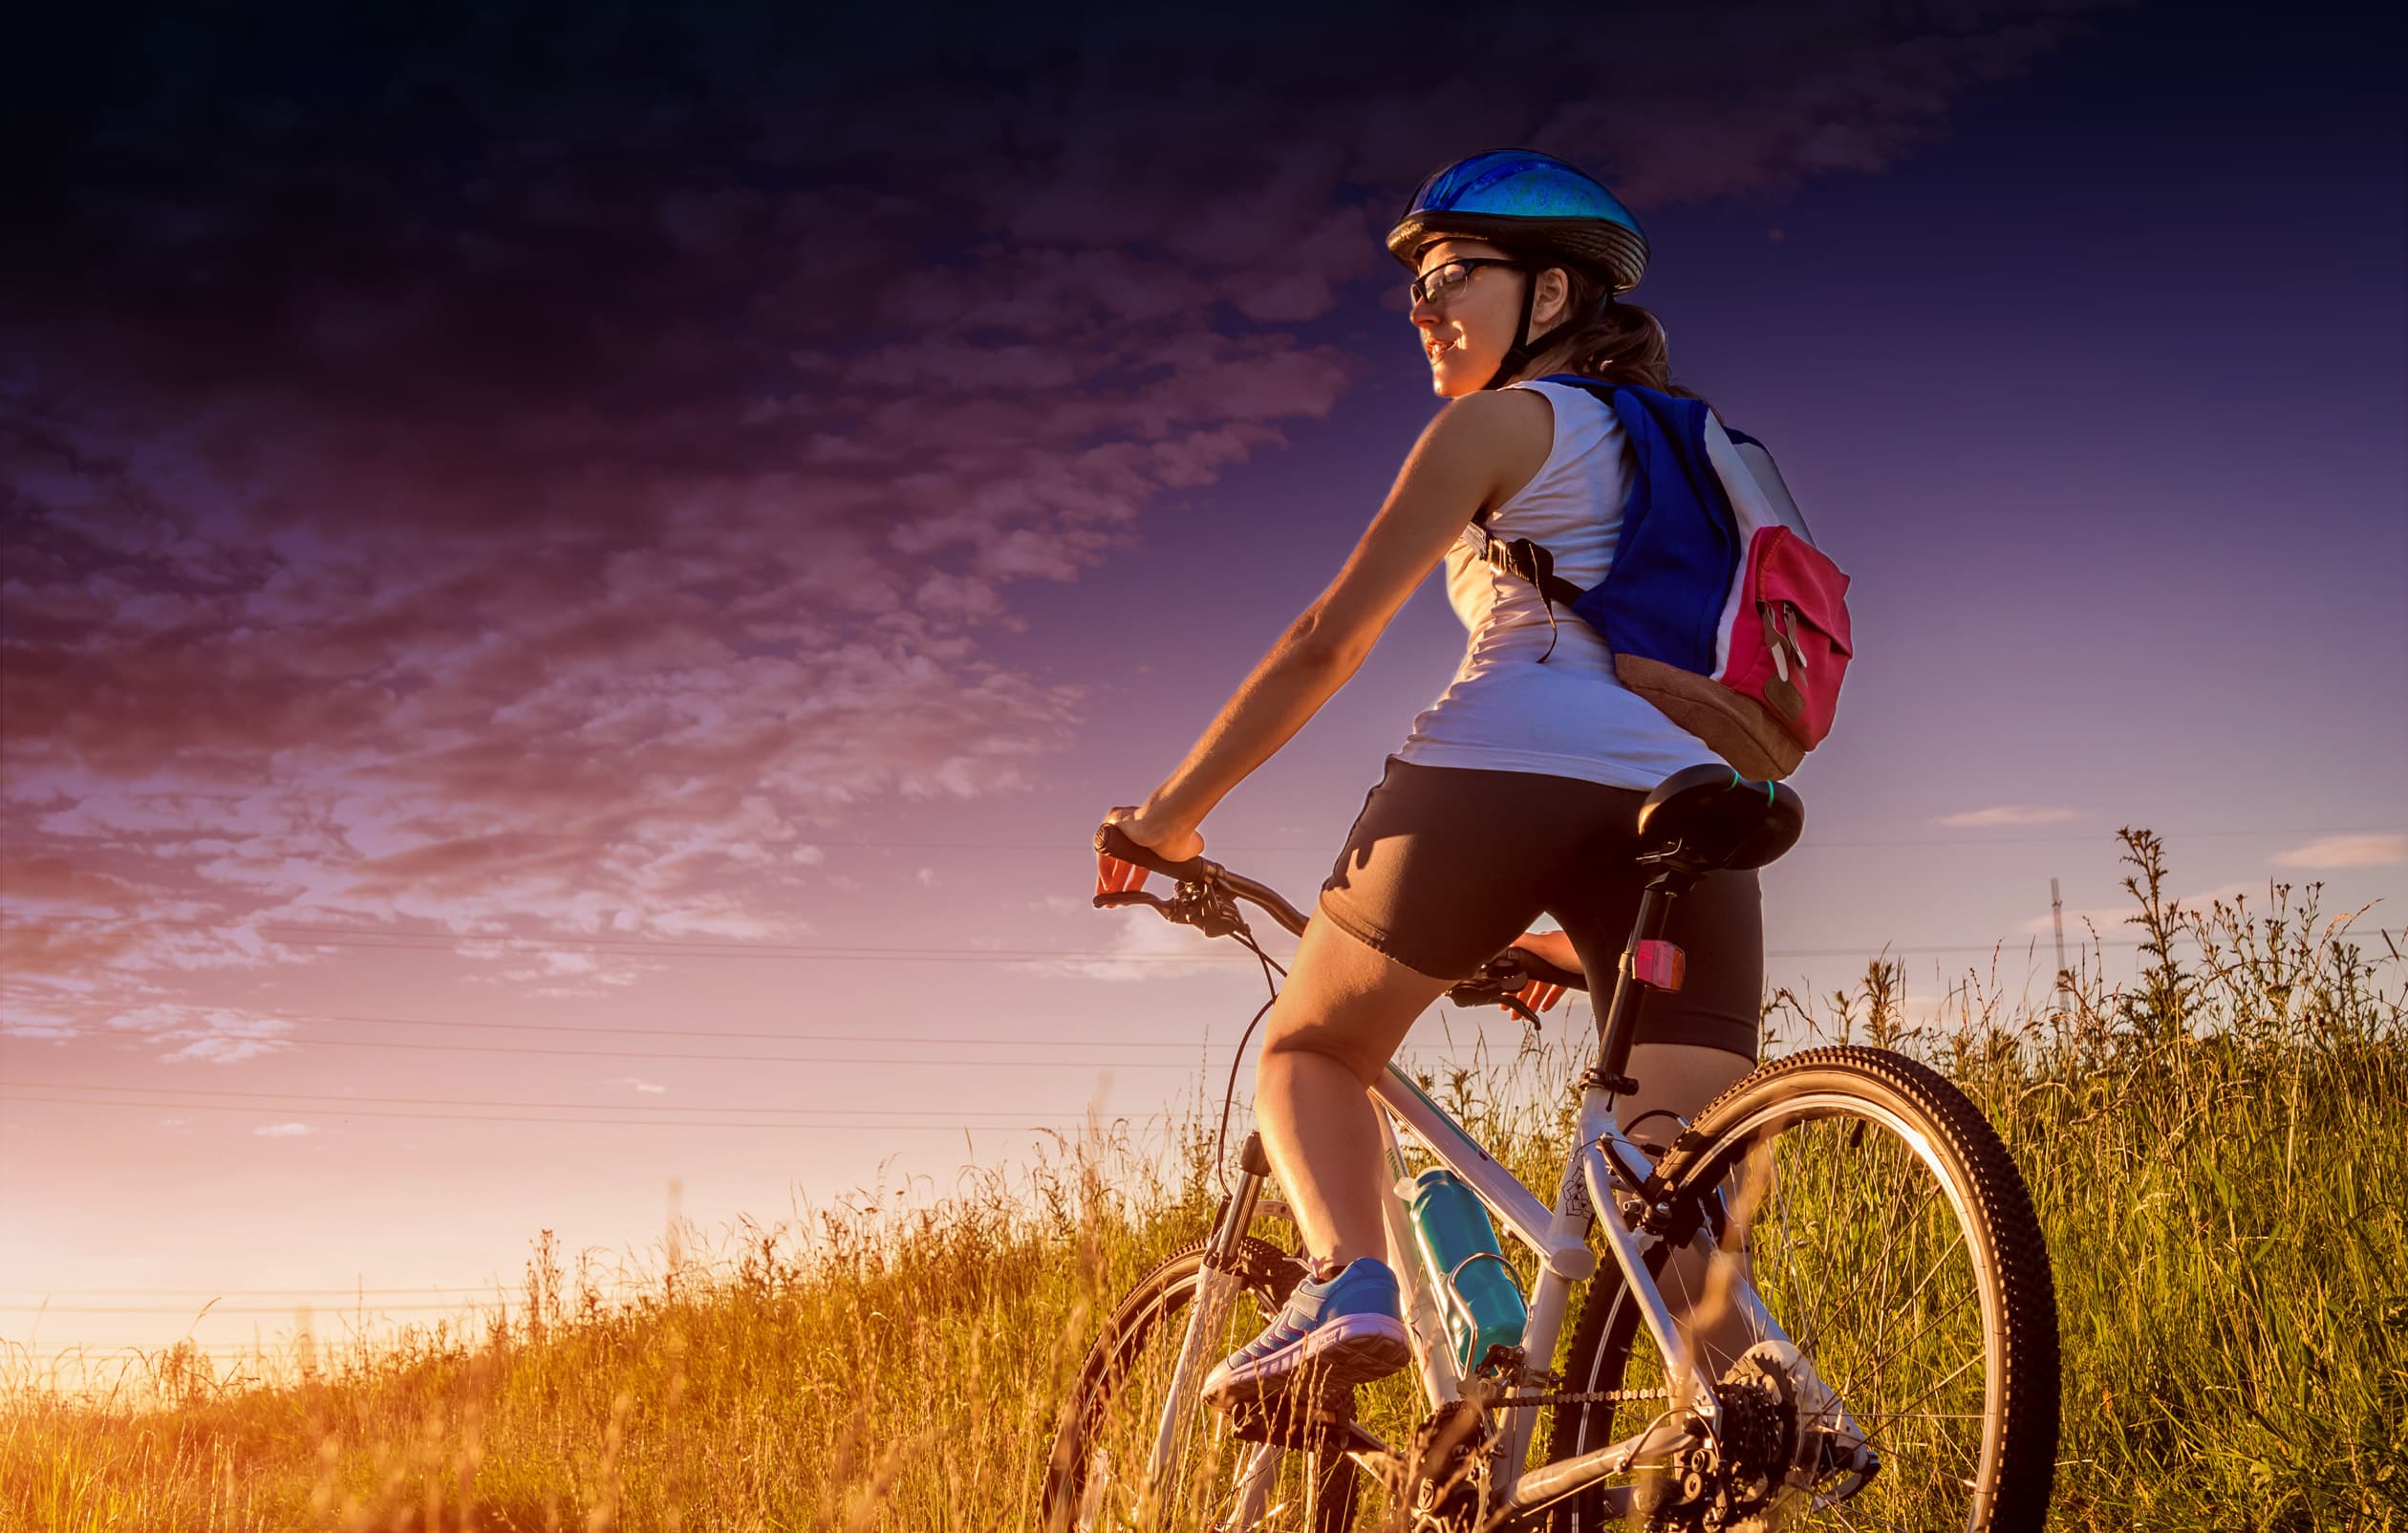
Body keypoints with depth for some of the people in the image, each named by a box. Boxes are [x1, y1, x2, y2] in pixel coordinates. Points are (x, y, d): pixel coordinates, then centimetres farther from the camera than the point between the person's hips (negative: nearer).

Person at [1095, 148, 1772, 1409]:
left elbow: (1329, 642, 6)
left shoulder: (1504, 421, 13)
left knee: (1308, 1049, 16)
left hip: (1501, 769, -5)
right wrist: (1578, 933, 39)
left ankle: (1350, 1281, -10)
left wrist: (1169, 814, 12)